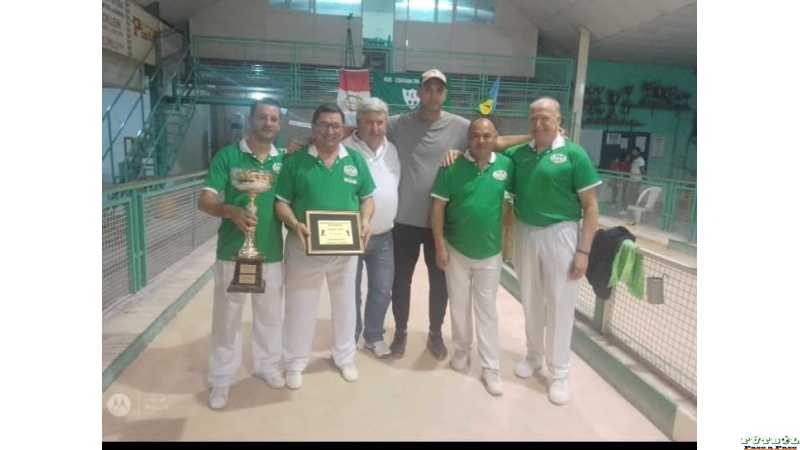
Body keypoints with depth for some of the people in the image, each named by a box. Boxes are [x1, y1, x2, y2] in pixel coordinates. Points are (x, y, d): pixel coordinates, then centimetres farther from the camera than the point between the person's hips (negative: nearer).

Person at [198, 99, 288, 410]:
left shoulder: (284, 159, 4)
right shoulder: (227, 156, -5)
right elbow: (204, 201, -11)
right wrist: (231, 211, -30)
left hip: (271, 251, 3)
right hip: (233, 251, -3)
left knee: (271, 315, 16)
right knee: (226, 317, 8)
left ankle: (268, 365, 37)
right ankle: (220, 380, 25)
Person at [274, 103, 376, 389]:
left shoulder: (356, 160, 3)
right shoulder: (296, 161, -5)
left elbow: (367, 197, 7)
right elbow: (281, 201, -4)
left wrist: (365, 221, -11)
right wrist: (295, 224, -22)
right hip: (305, 247, -2)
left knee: (344, 304, 17)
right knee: (300, 306, 9)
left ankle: (345, 357, 37)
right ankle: (295, 363, 28)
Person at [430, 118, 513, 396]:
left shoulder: (506, 166, -6)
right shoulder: (452, 167, -9)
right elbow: (438, 207, -8)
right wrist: (440, 246, -10)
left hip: (490, 252, 1)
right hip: (456, 250, 0)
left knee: (487, 310, 9)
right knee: (459, 305, 14)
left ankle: (491, 368, 18)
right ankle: (461, 350, 34)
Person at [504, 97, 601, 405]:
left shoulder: (574, 154, -8)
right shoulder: (518, 153, 2)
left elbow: (591, 207, -8)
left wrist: (583, 251, -12)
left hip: (559, 235, -4)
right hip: (524, 234, 4)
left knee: (559, 304, 4)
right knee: (530, 300, 16)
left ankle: (559, 373, 19)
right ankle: (534, 355, 36)